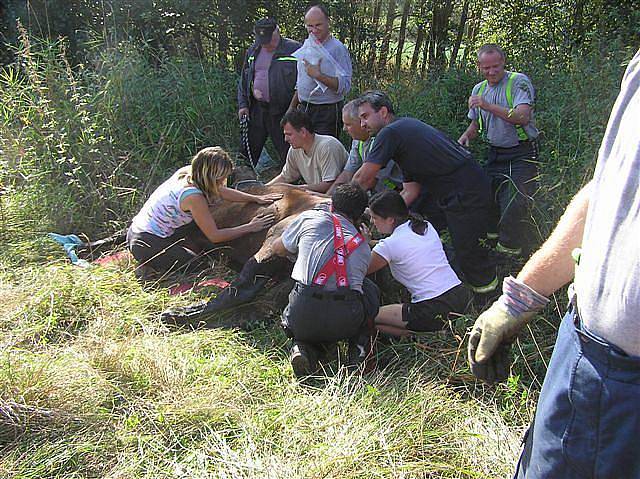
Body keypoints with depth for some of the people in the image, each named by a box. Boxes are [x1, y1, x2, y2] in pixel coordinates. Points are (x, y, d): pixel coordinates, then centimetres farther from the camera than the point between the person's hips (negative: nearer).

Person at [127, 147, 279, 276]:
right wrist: (250, 227, -11)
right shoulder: (193, 196, -26)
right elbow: (214, 236, -18)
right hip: (148, 244, -9)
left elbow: (222, 192, 11)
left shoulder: (186, 172, -3)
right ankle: (150, 268, -3)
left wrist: (256, 198, 9)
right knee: (200, 268, -1)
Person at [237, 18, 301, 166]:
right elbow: (243, 80, 19)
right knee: (247, 150, 11)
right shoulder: (252, 51, 12)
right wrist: (243, 104, 10)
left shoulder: (294, 49, -7)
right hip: (256, 110, 5)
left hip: (282, 111, -5)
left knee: (287, 153, 2)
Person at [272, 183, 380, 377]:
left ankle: (303, 347, 4)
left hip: (304, 316, -1)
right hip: (346, 323, 1)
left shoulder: (310, 218, 12)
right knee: (370, 290, 32)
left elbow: (278, 249, 25)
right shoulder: (363, 246, 20)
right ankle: (360, 343, 14)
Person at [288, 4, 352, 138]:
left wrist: (318, 75, -29)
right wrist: (292, 108, 21)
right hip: (304, 111, 7)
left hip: (327, 112, -7)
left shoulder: (338, 49, -10)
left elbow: (345, 86, -20)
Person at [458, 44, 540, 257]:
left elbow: (522, 117, -25)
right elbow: (476, 123, 25)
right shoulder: (479, 89, 11)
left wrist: (488, 106, -29)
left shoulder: (519, 82, -11)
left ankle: (512, 248, 2)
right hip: (495, 154, 7)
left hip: (521, 154, -7)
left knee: (516, 205, -14)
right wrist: (465, 136, 3)